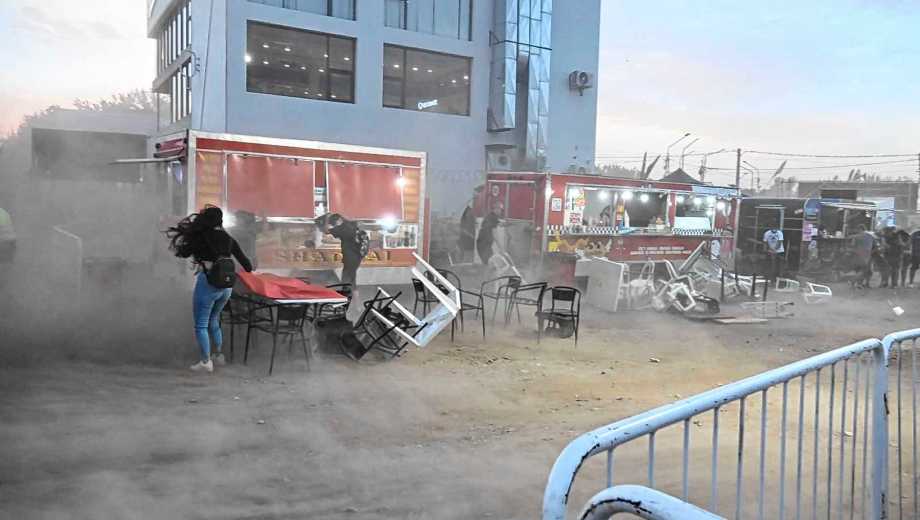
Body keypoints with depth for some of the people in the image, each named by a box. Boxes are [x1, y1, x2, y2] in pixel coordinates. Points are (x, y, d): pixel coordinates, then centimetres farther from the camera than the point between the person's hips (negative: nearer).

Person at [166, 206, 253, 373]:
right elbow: (243, 259, 11)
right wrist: (249, 270, 30)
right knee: (213, 321, 24)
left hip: (207, 284, -6)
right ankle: (219, 355, 30)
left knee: (201, 325, 5)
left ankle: (206, 362, 6)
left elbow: (182, 252, 0)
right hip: (226, 285, 6)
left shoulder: (202, 237, -7)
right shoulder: (228, 239, 7)